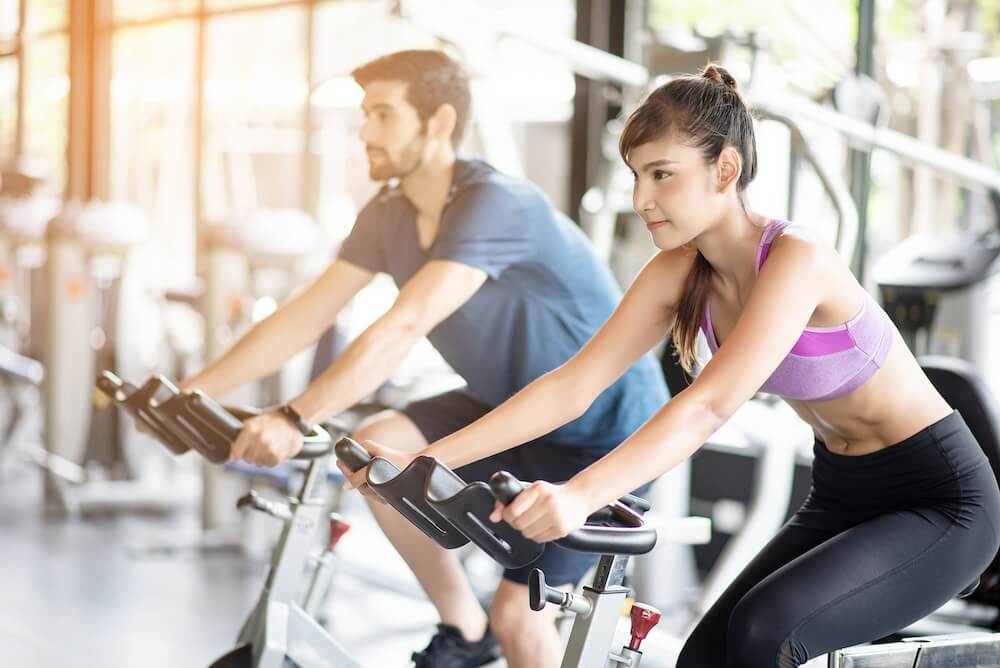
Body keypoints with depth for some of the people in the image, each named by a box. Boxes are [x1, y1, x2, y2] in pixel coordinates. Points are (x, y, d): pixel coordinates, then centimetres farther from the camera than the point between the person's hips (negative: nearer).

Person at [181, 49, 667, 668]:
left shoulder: (495, 203, -29)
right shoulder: (389, 215, -4)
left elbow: (405, 325, -39)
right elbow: (306, 315, -4)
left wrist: (295, 419, -46)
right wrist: (192, 390, -11)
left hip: (602, 427, -7)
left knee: (517, 613, -15)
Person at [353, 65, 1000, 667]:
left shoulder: (796, 258, -27)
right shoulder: (679, 273, -5)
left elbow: (707, 406, -39)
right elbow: (572, 387, -10)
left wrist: (580, 496, -53)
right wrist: (423, 460, -20)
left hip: (940, 498, -7)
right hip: (840, 496, 7)